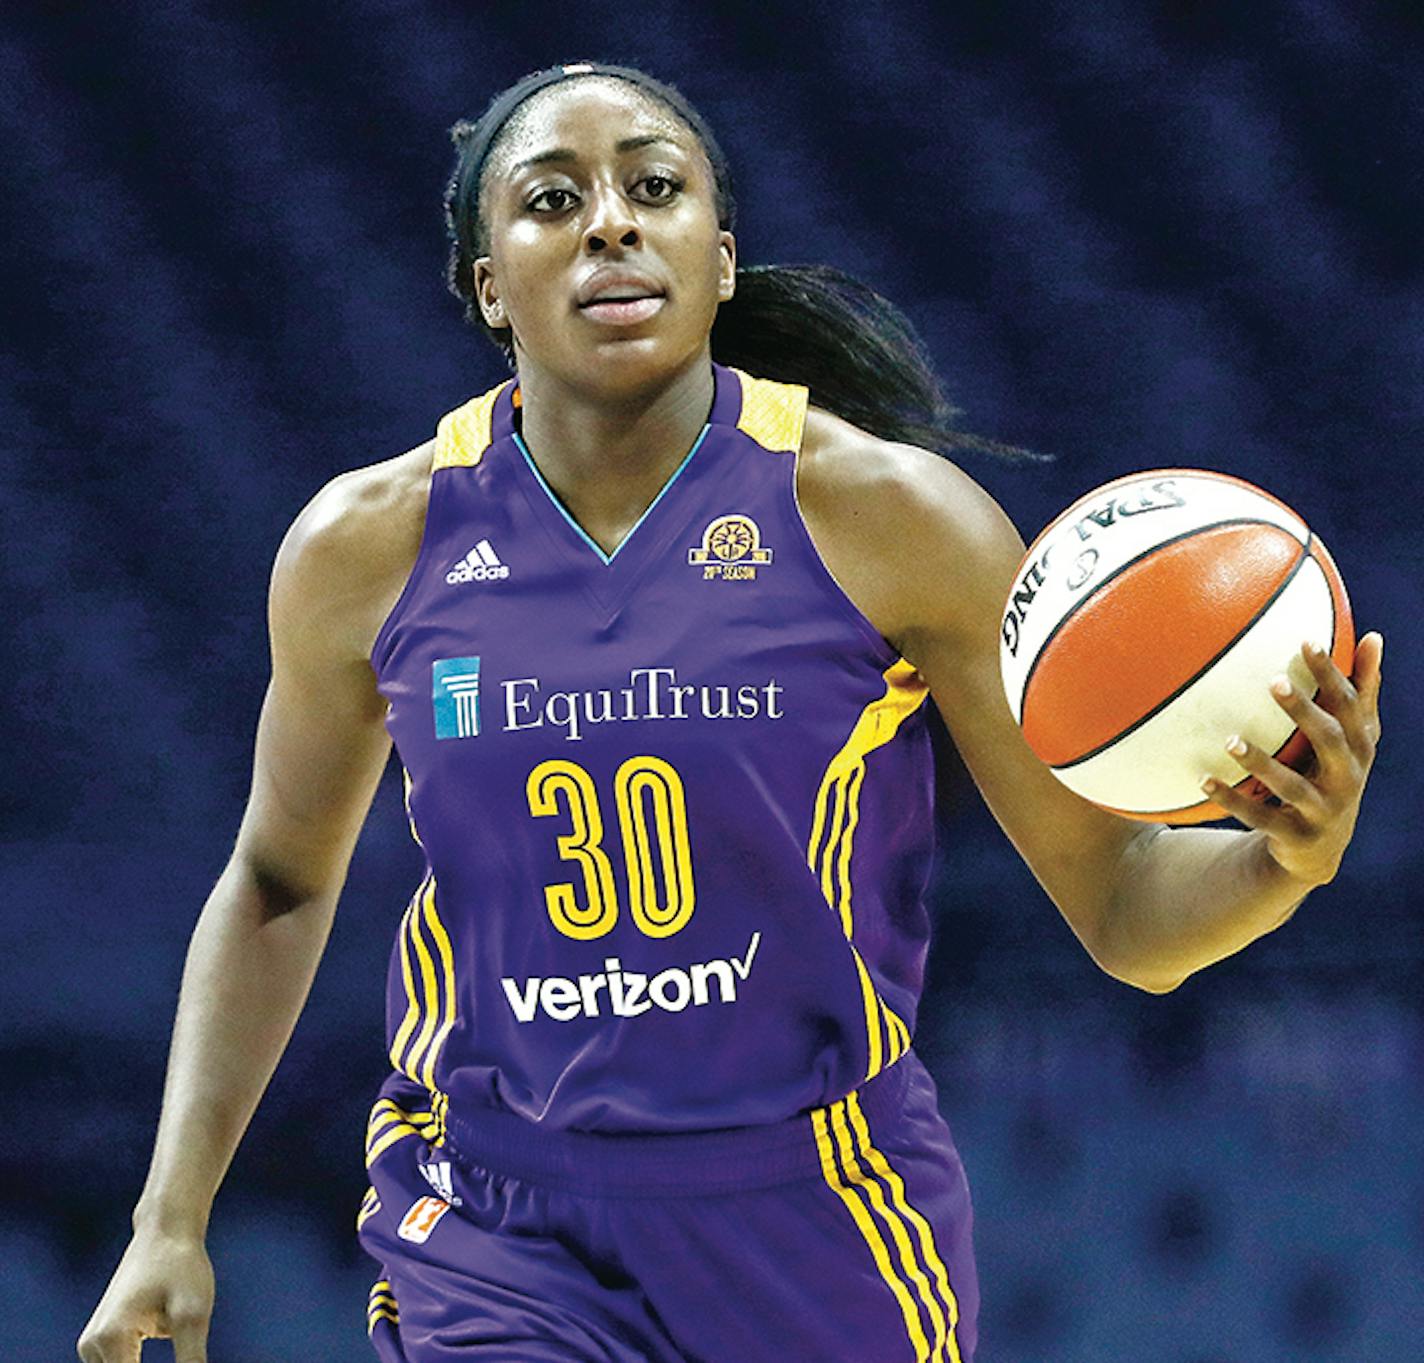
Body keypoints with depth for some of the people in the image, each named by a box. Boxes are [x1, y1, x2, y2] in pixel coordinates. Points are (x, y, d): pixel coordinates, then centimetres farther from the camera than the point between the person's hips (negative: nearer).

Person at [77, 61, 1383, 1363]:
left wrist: (1288, 858, -28)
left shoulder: (885, 513, -9)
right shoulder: (369, 545, -3)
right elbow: (279, 884, 14)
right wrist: (170, 1223, 8)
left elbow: (1125, 912, -6)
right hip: (495, 1227, 0)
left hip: (820, 1237, 0)